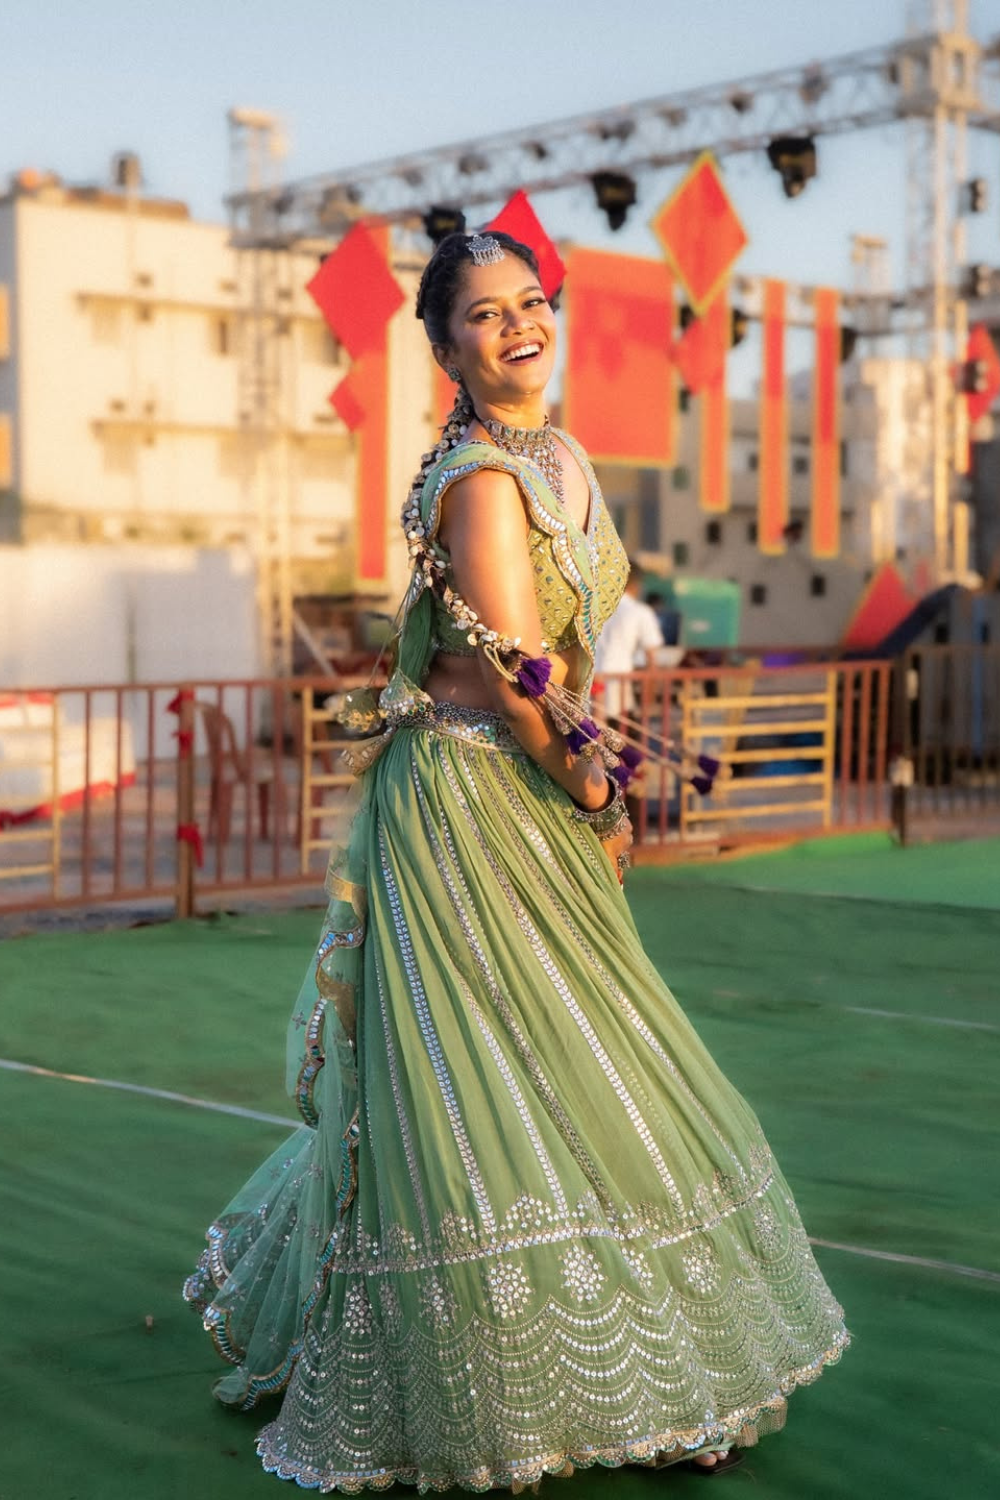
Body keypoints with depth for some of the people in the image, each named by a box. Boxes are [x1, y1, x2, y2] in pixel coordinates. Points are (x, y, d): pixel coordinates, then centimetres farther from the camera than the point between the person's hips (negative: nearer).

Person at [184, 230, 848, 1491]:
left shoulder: (561, 460, 12)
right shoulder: (480, 476, -16)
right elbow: (514, 676, -18)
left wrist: (594, 793, 10)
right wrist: (596, 796, -7)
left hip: (531, 802, 9)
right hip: (470, 802, -9)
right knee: (499, 1078, -2)